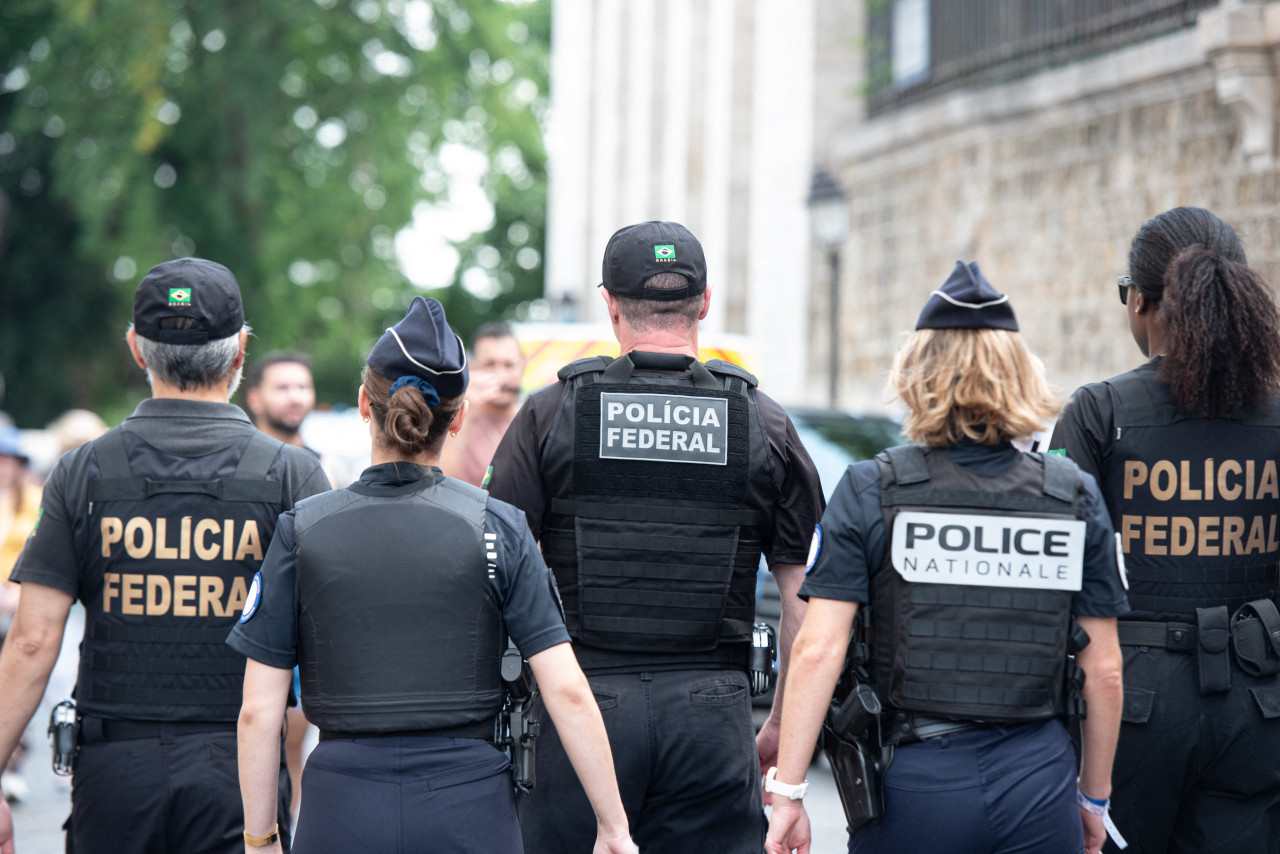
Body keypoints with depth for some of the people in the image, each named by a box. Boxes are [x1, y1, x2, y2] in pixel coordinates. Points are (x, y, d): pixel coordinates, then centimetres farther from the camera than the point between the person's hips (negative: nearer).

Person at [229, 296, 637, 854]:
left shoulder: (302, 531, 1)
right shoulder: (496, 527, -1)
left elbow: (258, 710, 0)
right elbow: (567, 691, -6)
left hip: (343, 809, 0)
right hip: (469, 808, 0)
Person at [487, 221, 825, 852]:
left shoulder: (549, 414, 1)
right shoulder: (765, 424, 5)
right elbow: (803, 598, 6)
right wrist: (782, 728, 16)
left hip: (582, 704, -1)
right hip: (712, 715, 1)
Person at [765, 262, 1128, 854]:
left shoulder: (870, 492, -3)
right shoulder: (1076, 498, 3)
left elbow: (817, 650, -9)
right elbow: (1104, 670, 4)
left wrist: (788, 791, -5)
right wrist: (1094, 798, 16)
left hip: (914, 780, -1)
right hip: (1039, 778, 1)